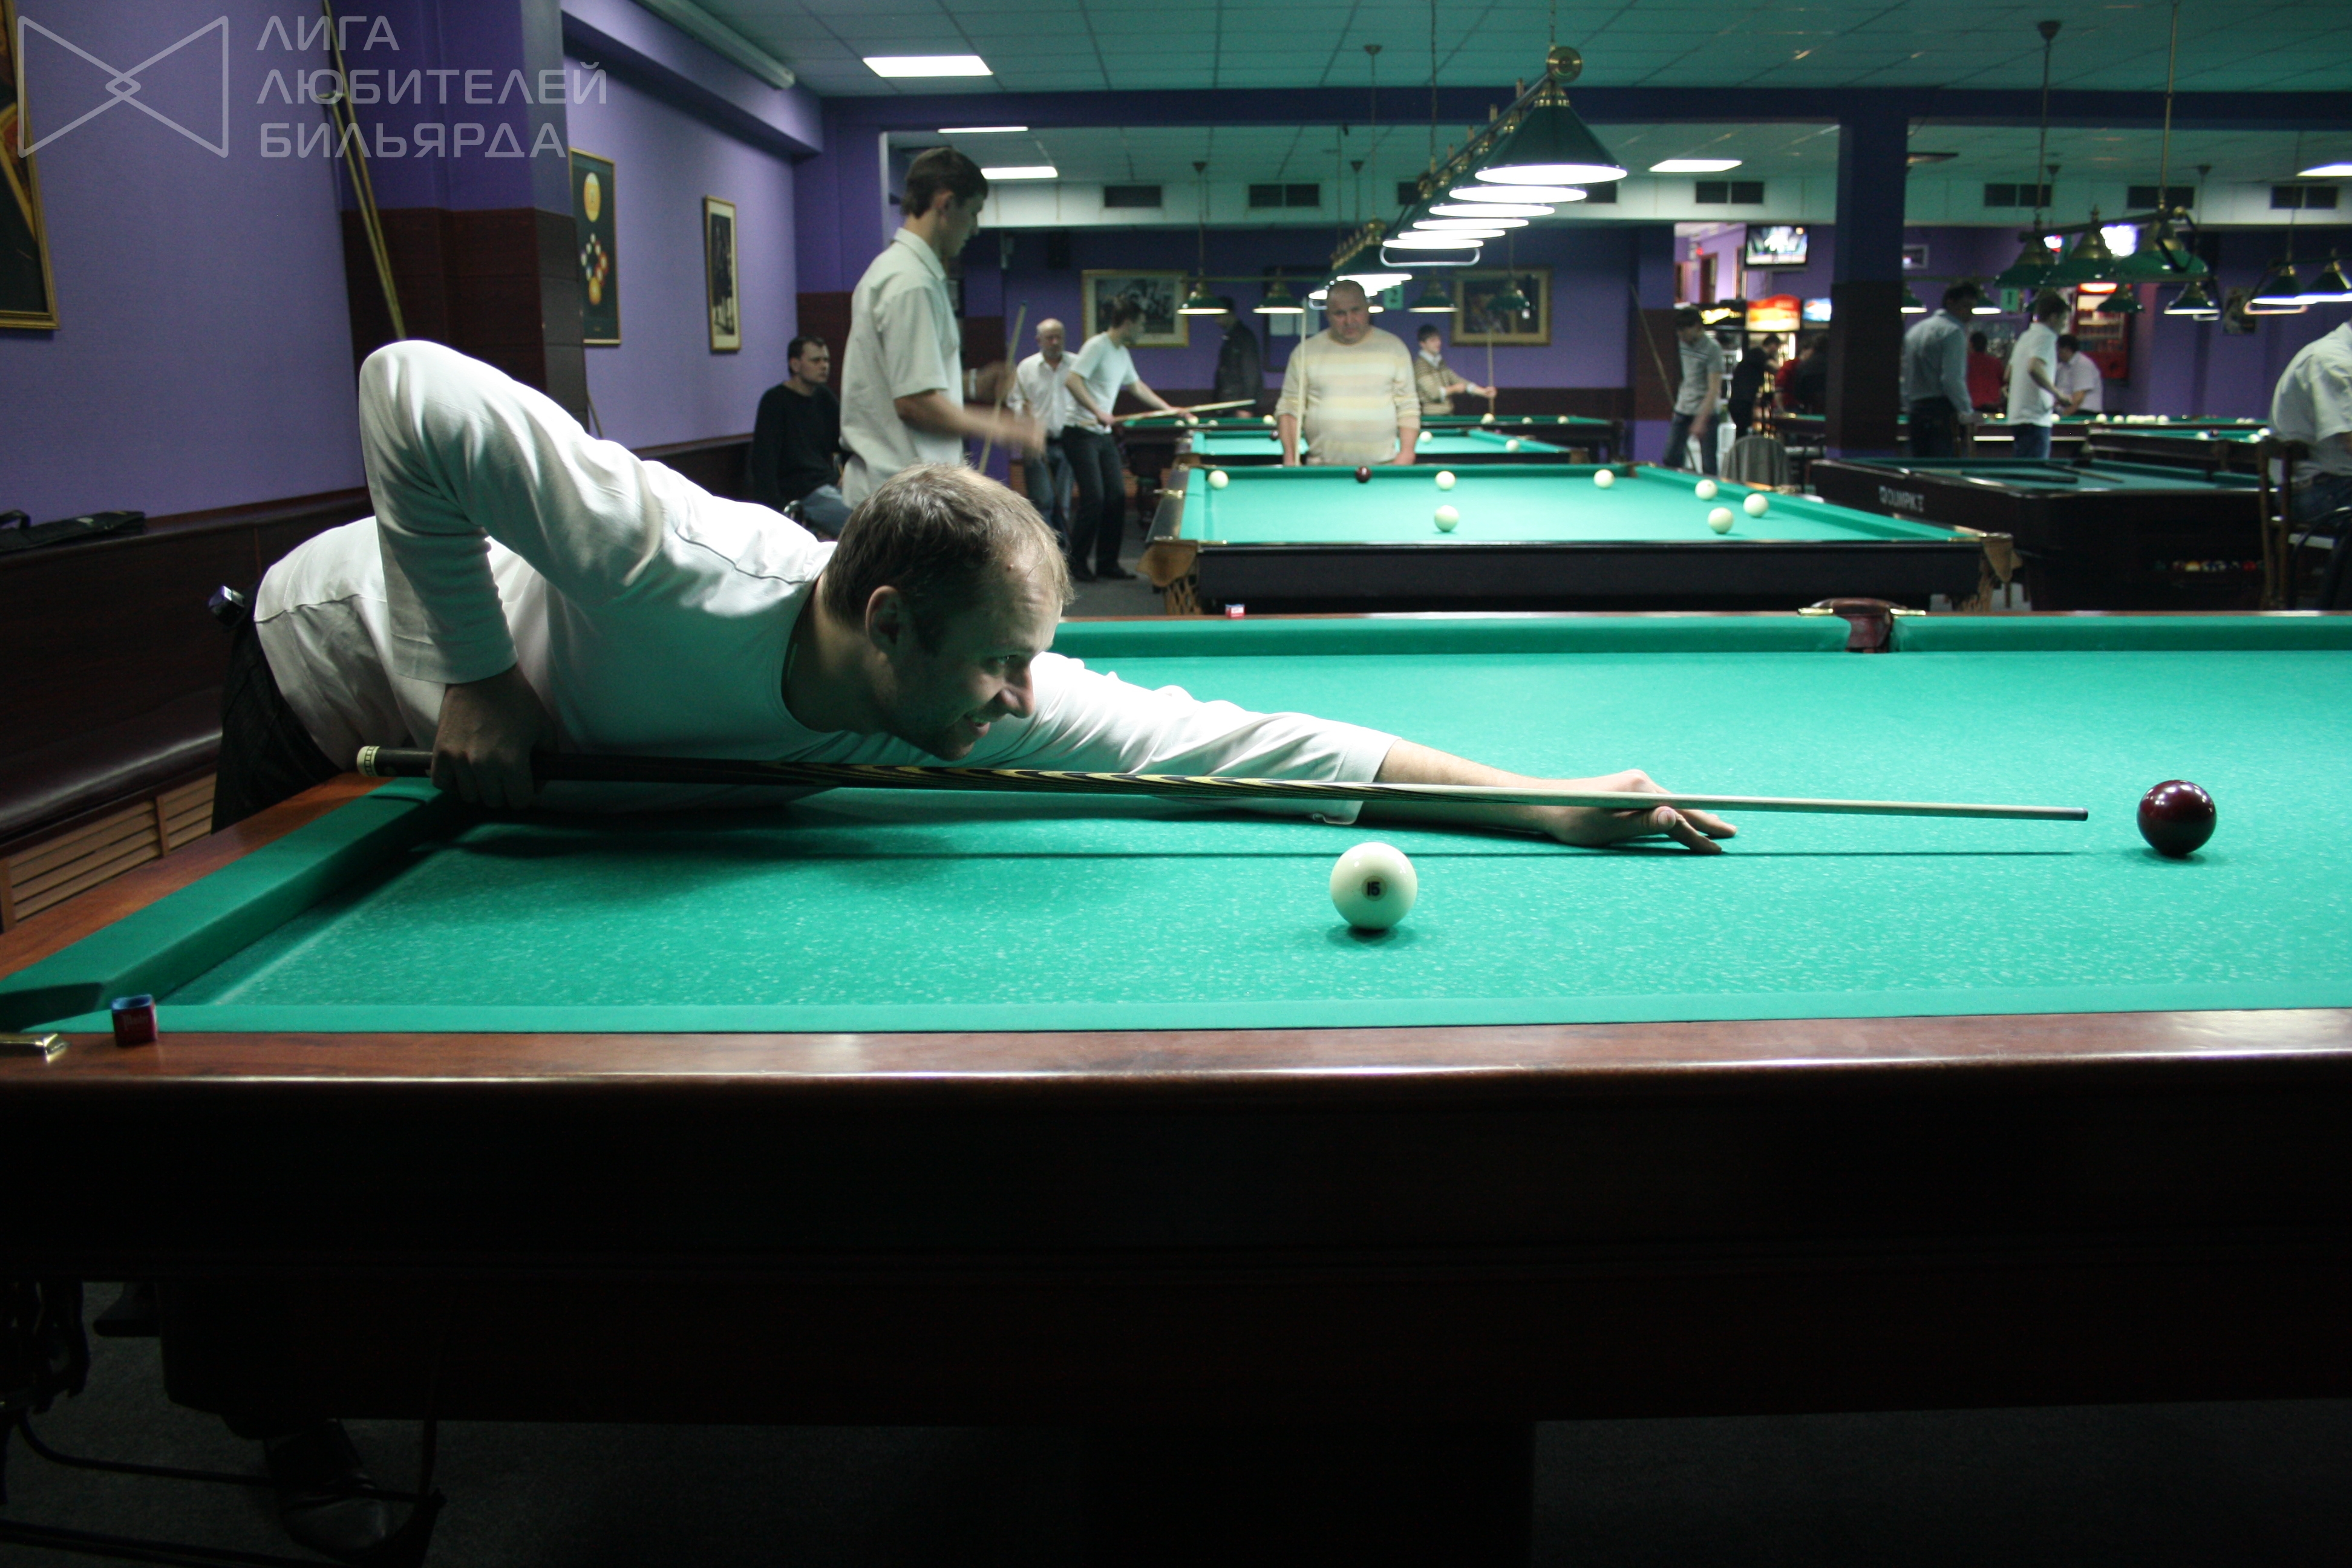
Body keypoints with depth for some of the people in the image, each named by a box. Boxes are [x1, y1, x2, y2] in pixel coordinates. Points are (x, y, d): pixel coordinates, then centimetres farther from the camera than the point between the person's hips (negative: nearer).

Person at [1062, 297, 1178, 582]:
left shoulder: (1122, 354, 14)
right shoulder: (1097, 345, -13)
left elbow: (1138, 387, 29)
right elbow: (1072, 380, -23)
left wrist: (1169, 408, 32)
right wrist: (1097, 411, -27)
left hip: (1104, 435, 9)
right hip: (1082, 433, -9)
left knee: (1117, 496, 4)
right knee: (1094, 498, -11)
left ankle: (1107, 563, 11)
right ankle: (1076, 563, 2)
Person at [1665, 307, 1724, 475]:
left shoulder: (1712, 349, -14)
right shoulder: (1684, 344, 7)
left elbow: (1714, 388, -19)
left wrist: (1701, 420, -25)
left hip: (1705, 412, -7)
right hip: (1682, 410, 7)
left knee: (1708, 465, -6)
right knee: (1671, 459, 6)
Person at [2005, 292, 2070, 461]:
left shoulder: (2025, 337, 18)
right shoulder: (2046, 337, -10)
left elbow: (2008, 375, 25)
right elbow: (2035, 369, -28)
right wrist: (2057, 393, -20)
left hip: (2017, 416, 10)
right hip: (2035, 418, -10)